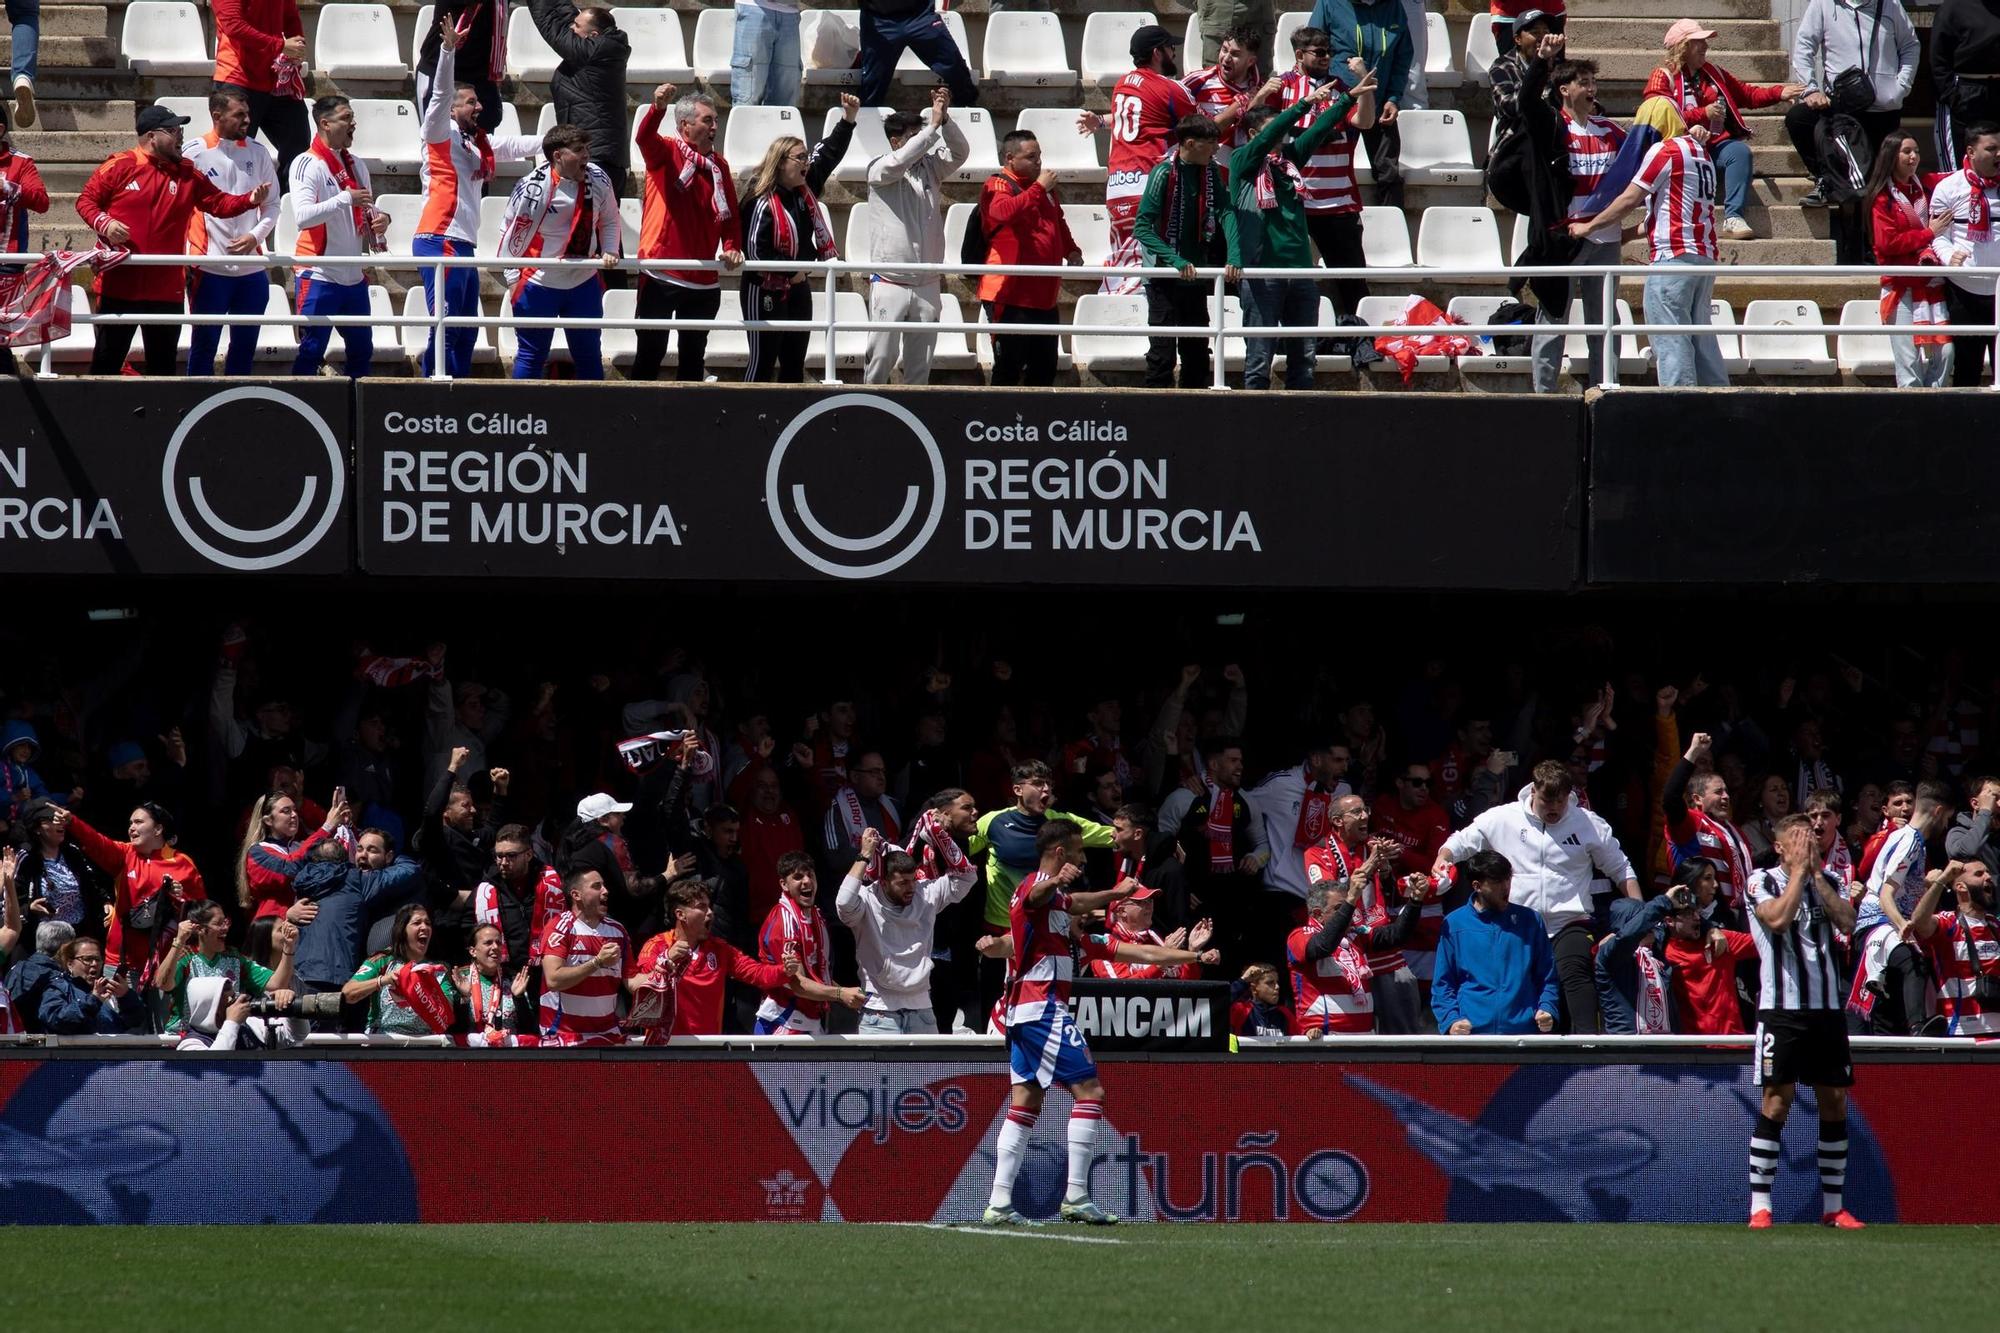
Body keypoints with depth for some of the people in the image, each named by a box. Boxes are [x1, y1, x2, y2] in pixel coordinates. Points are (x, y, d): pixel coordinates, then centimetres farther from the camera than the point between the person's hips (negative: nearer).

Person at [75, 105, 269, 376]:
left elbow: (220, 203, 6)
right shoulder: (120, 167, -3)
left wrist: (250, 200, -12)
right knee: (107, 359, 2)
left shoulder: (188, 175, 8)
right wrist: (104, 223, -18)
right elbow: (86, 200, 1)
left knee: (163, 364, 10)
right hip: (120, 284, -4)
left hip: (166, 290, 4)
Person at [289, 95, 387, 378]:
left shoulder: (357, 165, 14)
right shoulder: (307, 164, -9)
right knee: (311, 351, -7)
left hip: (355, 277, 7)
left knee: (362, 352, 11)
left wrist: (381, 219, 1)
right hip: (320, 277, -7)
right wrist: (345, 198, -27)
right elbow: (303, 216, -22)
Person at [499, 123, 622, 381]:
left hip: (585, 282, 5)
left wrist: (609, 252, -4)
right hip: (538, 284, -5)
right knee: (531, 356, 2)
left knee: (589, 355, 12)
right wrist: (513, 278, -9)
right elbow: (509, 232, -9)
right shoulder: (534, 187, -18)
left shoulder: (598, 180, -4)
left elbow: (609, 220, 12)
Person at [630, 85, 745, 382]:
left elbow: (731, 213, 13)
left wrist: (732, 246, -6)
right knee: (650, 353, -1)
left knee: (694, 358, 11)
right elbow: (645, 137, -25)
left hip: (703, 281, 5)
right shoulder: (666, 153, -3)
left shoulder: (719, 165, 10)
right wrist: (658, 108, -45)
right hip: (661, 276, -5)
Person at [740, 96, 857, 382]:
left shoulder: (805, 190, 5)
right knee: (763, 362, -5)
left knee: (794, 364, 10)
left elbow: (828, 153, 12)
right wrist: (790, 273, -15)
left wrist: (848, 118, 2)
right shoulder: (763, 203, -19)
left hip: (798, 289, 8)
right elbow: (755, 250, -22)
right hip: (766, 292, -8)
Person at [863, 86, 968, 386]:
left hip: (926, 284, 4)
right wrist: (934, 126, -22)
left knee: (920, 364, 7)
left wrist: (946, 119, -17)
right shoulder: (879, 169, -2)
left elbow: (960, 152, -2)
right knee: (881, 356, -6)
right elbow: (899, 161, -22)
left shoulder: (930, 167, 10)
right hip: (890, 283, -4)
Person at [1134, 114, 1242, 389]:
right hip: (1164, 275, -6)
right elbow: (1142, 228, -16)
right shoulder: (1163, 173, -13)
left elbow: (1226, 213, -5)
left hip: (1197, 277, 6)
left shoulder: (1211, 172, 4)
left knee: (1197, 353, 11)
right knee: (1163, 351, -8)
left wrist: (1233, 256, -22)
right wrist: (1175, 260, -26)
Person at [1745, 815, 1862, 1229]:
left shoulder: (1827, 882, 12)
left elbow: (1847, 920, -5)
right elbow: (1778, 919, -19)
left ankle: (1833, 1206, 11)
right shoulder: (1763, 881, -1)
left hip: (1827, 1008, 5)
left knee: (1835, 1102, 4)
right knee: (1776, 1101, -9)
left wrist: (1816, 872, -6)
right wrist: (1799, 870, -11)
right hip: (1782, 1008, -5)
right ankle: (1759, 1206, -6)